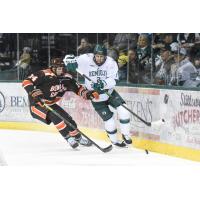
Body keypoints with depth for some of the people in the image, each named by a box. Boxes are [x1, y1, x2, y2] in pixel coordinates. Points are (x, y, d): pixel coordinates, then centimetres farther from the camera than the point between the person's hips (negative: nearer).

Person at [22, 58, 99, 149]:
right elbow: (26, 81, -27)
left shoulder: (66, 78, -4)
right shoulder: (44, 75, -25)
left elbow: (78, 89, 3)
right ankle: (68, 138, -20)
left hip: (50, 105, 7)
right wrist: (34, 93, -38)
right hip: (37, 104, -7)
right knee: (54, 115, -29)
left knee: (68, 119, 3)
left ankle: (78, 138, 26)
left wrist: (88, 93, -15)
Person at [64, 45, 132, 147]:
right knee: (109, 120, -3)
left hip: (109, 92, 2)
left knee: (123, 111, -14)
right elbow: (67, 59, -11)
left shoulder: (111, 63, -18)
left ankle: (126, 135, 6)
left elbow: (113, 80, -27)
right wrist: (70, 62, -34)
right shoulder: (86, 59, -19)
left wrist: (103, 84, -46)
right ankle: (114, 140, 22)